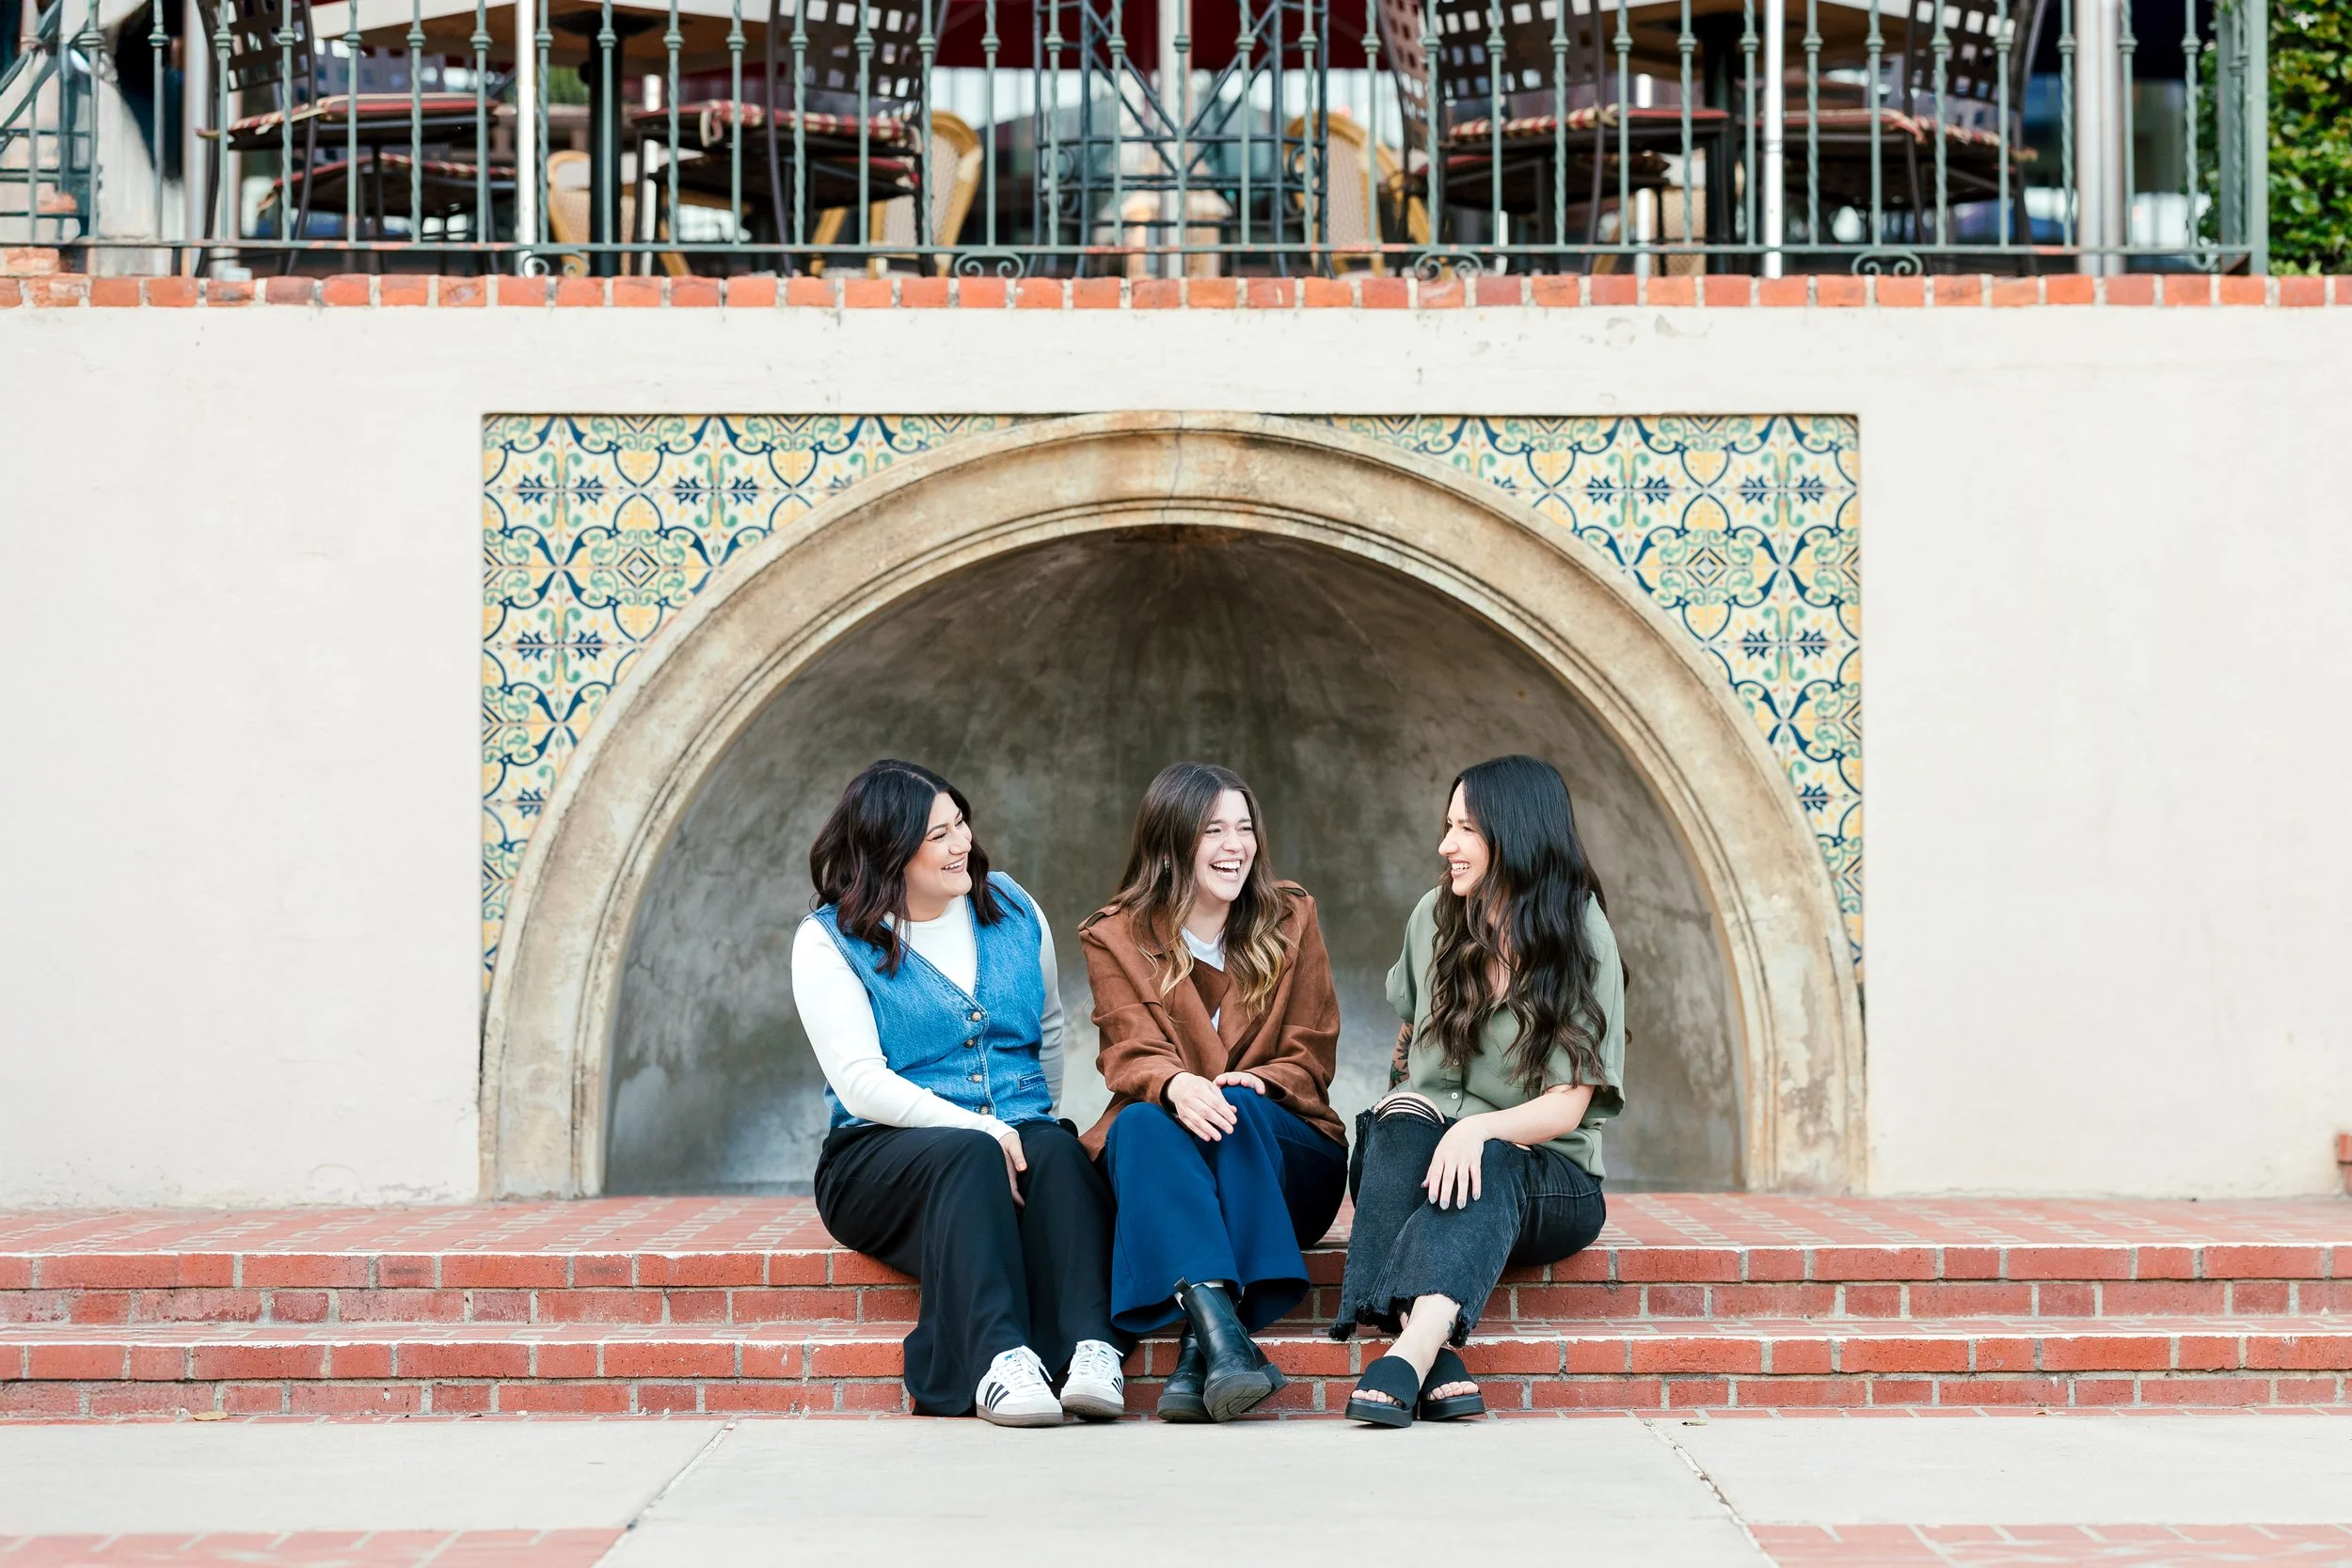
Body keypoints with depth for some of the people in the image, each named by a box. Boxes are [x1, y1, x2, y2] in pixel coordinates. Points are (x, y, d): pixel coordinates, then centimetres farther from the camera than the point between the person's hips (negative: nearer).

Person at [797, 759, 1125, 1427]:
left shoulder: (1010, 907, 13)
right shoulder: (829, 941, -2)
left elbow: (1049, 1031, 27)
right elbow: (862, 1083, -12)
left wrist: (1031, 1121, 14)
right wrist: (982, 1130, -22)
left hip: (1018, 1134, 3)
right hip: (883, 1153, -3)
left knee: (1058, 1153, -32)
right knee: (966, 1155, -37)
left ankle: (1092, 1351, -47)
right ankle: (998, 1359, -50)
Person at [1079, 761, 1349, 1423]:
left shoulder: (1289, 917, 10)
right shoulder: (1116, 937, 6)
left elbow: (1311, 1053, 5)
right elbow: (1132, 1054, -9)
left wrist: (1256, 1084, -19)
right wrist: (1175, 1085, -34)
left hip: (1283, 1152, 1)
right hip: (1163, 1152, -1)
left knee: (1238, 1110, -33)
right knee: (1142, 1120, -34)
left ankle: (1201, 1347, -45)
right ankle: (1216, 1317, -55)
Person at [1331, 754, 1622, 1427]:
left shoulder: (1582, 942, -6)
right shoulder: (1436, 916, 6)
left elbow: (1569, 1104, -13)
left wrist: (1479, 1127, -30)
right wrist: (1406, 1101, 5)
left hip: (1544, 1174, -3)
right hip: (1427, 1152, 3)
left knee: (1488, 1164, -37)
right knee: (1401, 1126, -32)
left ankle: (1410, 1353, -58)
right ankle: (1435, 1362, -49)